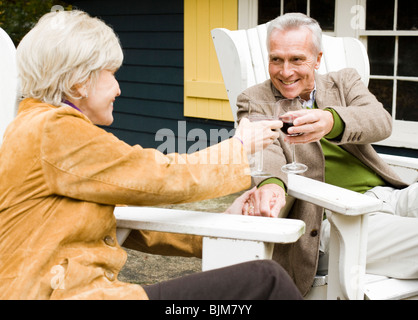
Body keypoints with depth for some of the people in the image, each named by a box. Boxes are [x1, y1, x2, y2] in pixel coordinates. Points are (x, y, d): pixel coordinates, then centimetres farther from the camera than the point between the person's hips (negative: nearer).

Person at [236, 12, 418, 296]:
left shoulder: (345, 81, 16)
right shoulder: (255, 101, 10)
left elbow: (382, 121, -5)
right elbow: (266, 153, -10)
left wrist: (331, 121, -29)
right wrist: (271, 184, -37)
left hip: (392, 195, 4)